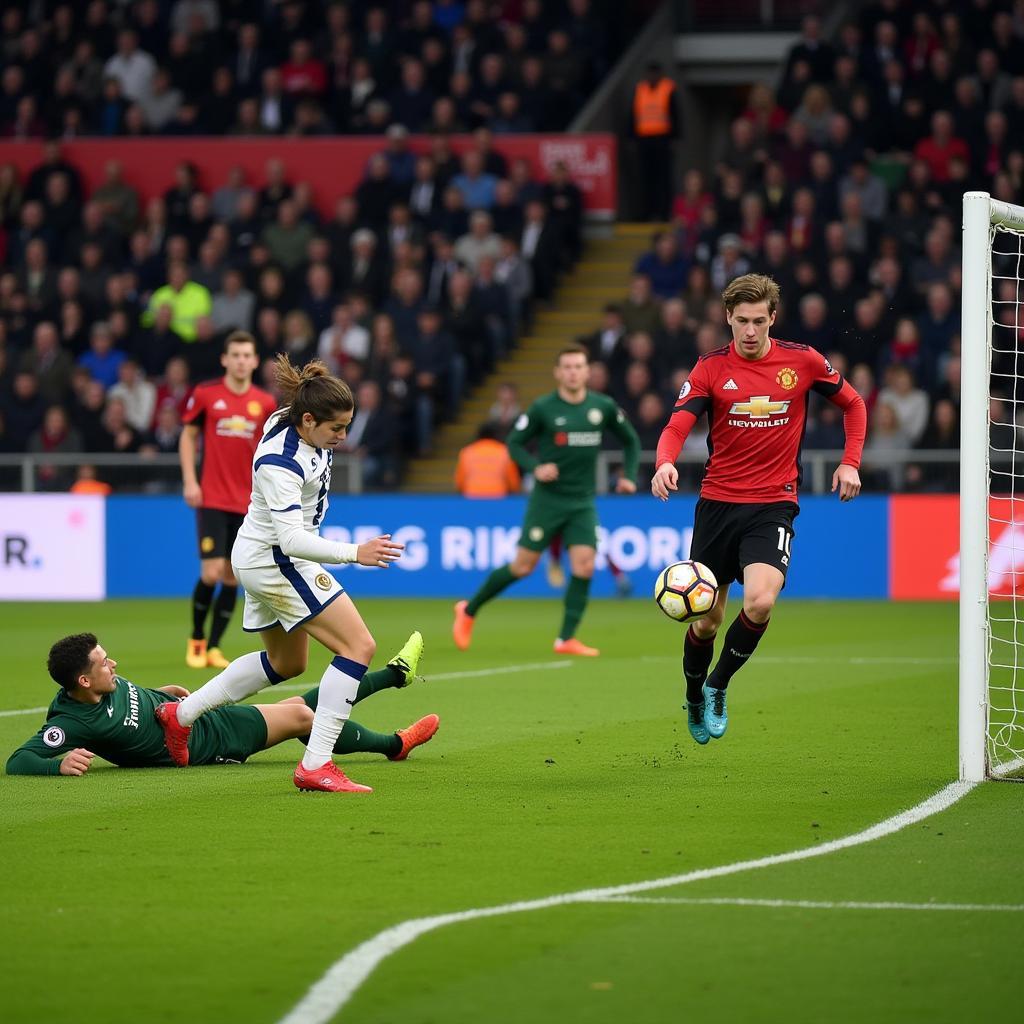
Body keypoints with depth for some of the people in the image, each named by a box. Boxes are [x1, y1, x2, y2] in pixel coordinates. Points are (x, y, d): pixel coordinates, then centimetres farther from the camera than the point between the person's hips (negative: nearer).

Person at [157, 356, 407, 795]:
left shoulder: (306, 432, -4)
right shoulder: (280, 463, -31)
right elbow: (291, 539, -36)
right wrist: (353, 553, -43)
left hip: (263, 557, 10)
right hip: (273, 560, -10)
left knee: (286, 662, 27)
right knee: (359, 646, -15)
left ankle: (180, 714, 32)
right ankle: (315, 765, -19)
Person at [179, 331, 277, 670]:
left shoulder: (265, 402, 4)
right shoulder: (205, 394, -2)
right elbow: (188, 435, 7)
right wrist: (189, 481, -3)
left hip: (247, 502, 3)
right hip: (212, 499, -3)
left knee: (232, 578, 4)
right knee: (211, 573, -10)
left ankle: (214, 647, 14)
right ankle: (196, 639, 12)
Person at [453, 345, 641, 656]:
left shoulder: (604, 407, 0)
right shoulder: (543, 408, -9)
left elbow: (630, 440, 15)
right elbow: (514, 443, -1)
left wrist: (629, 475, 2)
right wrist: (535, 467, -18)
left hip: (583, 502, 3)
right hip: (547, 499, -3)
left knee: (584, 565, -12)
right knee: (523, 566, 0)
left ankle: (566, 639, -4)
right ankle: (469, 611, 20)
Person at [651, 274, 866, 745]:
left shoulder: (802, 361, -1)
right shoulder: (711, 368, -3)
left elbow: (853, 404, 15)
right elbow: (676, 426, -12)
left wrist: (850, 462, 3)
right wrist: (665, 463, -33)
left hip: (773, 506, -1)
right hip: (717, 504, 1)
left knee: (760, 603, -24)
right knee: (706, 620, 6)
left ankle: (718, 687, 0)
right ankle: (694, 700, 34)